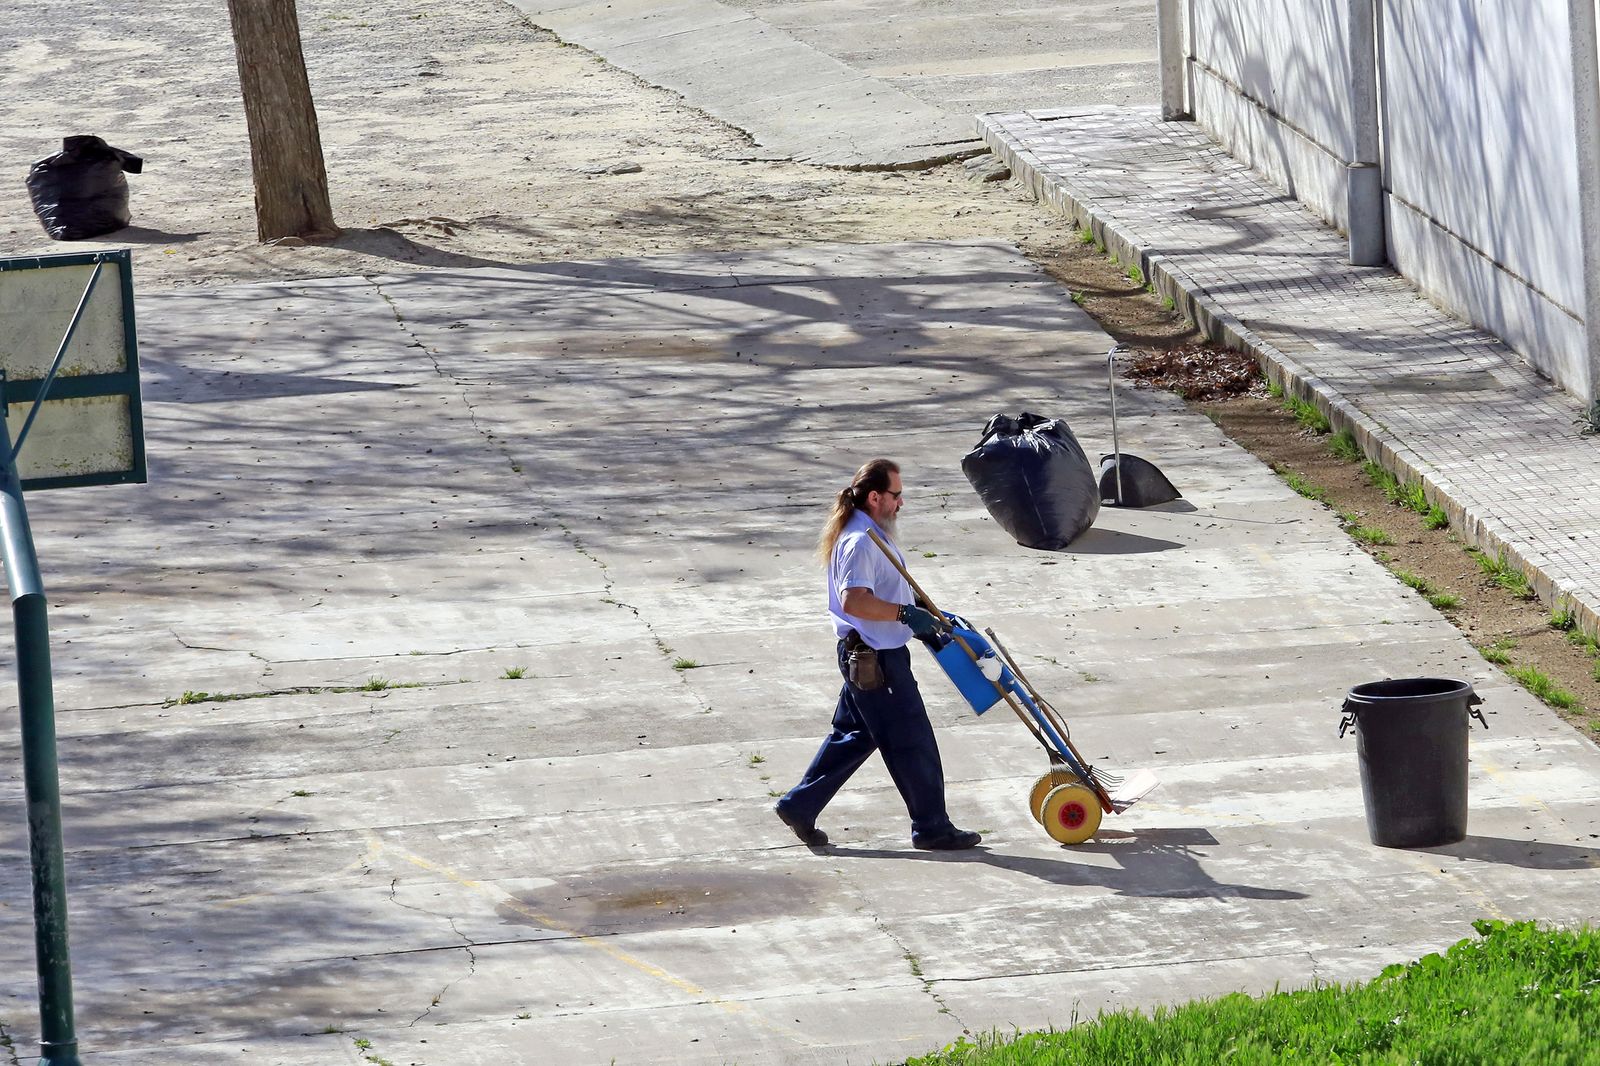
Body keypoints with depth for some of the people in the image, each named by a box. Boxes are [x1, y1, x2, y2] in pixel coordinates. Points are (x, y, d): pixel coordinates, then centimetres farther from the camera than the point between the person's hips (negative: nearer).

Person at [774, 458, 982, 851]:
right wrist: (906, 614, -33)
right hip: (877, 660, -11)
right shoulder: (860, 542, -21)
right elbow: (855, 601, -33)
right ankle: (931, 827, 6)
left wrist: (923, 615, 24)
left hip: (864, 655, 11)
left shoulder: (870, 535, 13)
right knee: (912, 741, -2)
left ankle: (799, 806, 22)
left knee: (854, 735, 18)